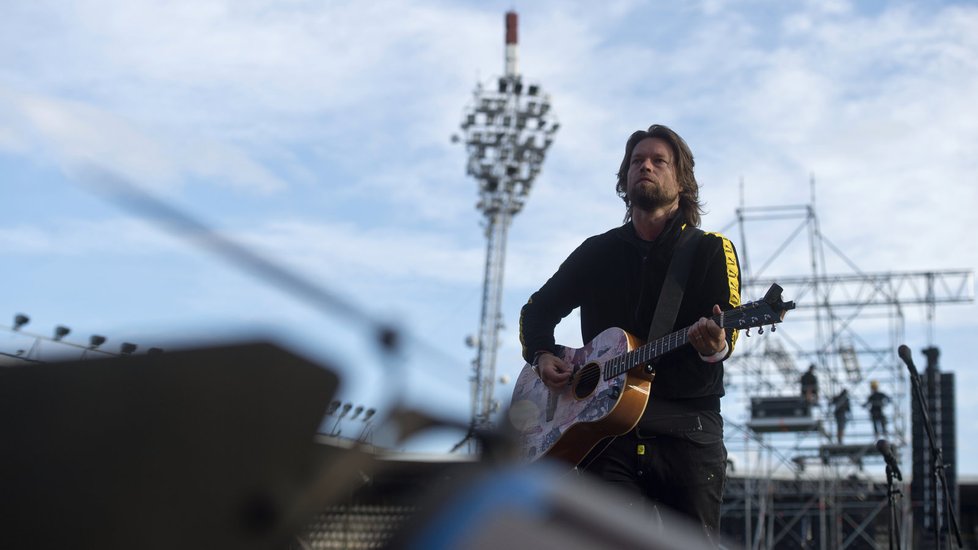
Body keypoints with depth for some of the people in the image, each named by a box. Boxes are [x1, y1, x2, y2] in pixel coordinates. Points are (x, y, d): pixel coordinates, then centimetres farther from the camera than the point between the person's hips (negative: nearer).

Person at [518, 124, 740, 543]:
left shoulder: (711, 250, 7)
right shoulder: (598, 252, 16)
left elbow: (729, 327, -7)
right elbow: (536, 310, 24)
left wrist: (715, 346, -31)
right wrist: (542, 357, 4)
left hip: (687, 429, -1)